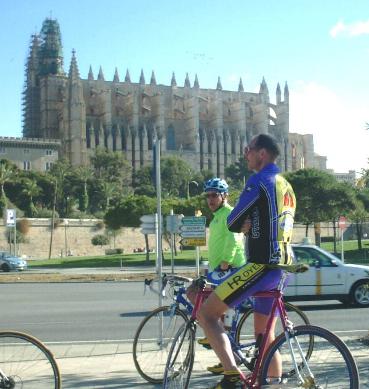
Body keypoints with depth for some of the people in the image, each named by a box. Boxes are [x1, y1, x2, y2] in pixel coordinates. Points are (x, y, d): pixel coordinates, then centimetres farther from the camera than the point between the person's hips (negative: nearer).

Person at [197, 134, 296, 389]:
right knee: (265, 336, 18)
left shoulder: (259, 181, -10)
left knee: (206, 313, -8)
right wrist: (253, 225, 6)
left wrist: (247, 224, 10)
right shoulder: (286, 186, 19)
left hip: (263, 266, -10)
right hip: (282, 267, 10)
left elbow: (234, 223, -9)